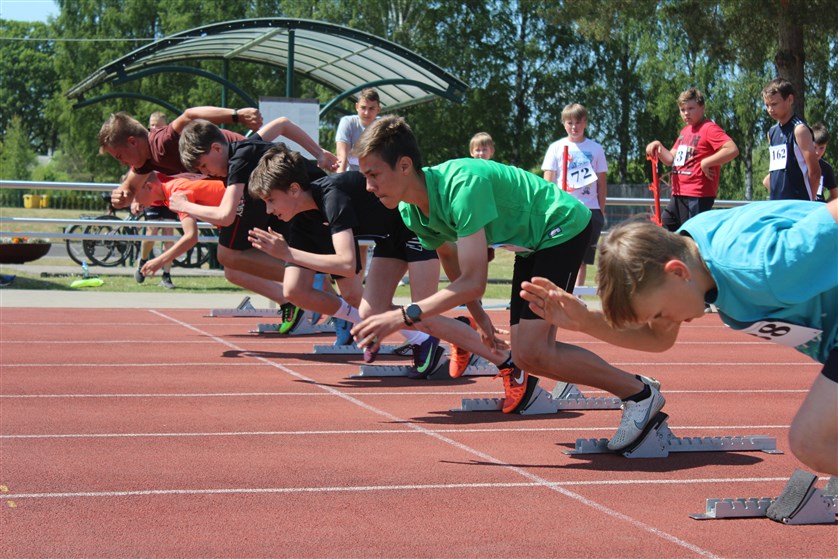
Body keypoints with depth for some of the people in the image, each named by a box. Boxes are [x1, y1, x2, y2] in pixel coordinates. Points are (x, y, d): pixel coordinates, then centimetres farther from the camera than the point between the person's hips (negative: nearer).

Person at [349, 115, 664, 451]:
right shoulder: (411, 211, -7)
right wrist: (478, 316, 18)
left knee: (532, 353, -19)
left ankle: (639, 394, -8)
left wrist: (403, 317, -41)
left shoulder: (462, 185, -35)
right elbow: (451, 261, 14)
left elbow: (473, 282, -38)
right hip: (531, 243, 9)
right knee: (525, 352, 9)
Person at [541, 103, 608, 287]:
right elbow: (547, 182, 3)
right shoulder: (556, 148, 5)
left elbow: (601, 184, 10)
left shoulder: (595, 148, 7)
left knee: (582, 258, 5)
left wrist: (601, 211, 5)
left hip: (589, 209, 1)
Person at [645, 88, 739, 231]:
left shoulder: (709, 128, -10)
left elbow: (732, 150, -24)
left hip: (697, 197, -10)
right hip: (678, 195, 10)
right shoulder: (684, 131, 19)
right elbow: (670, 160, 22)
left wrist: (706, 163, -21)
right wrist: (658, 147, 3)